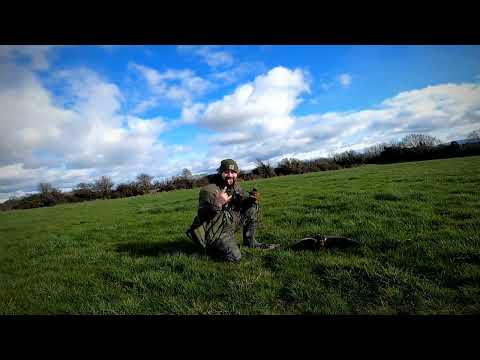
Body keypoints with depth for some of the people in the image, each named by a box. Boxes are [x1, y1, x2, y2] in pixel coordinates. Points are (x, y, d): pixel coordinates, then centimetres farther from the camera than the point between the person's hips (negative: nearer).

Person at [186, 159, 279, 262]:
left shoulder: (235, 187, 1)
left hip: (230, 224, 7)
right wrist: (216, 204, -48)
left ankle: (250, 242, 11)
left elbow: (245, 202, 13)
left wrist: (252, 198, -12)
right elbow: (201, 216, -29)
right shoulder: (209, 190, -21)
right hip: (216, 231, -7)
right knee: (235, 257, -21)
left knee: (252, 208, 1)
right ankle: (211, 248, 8)